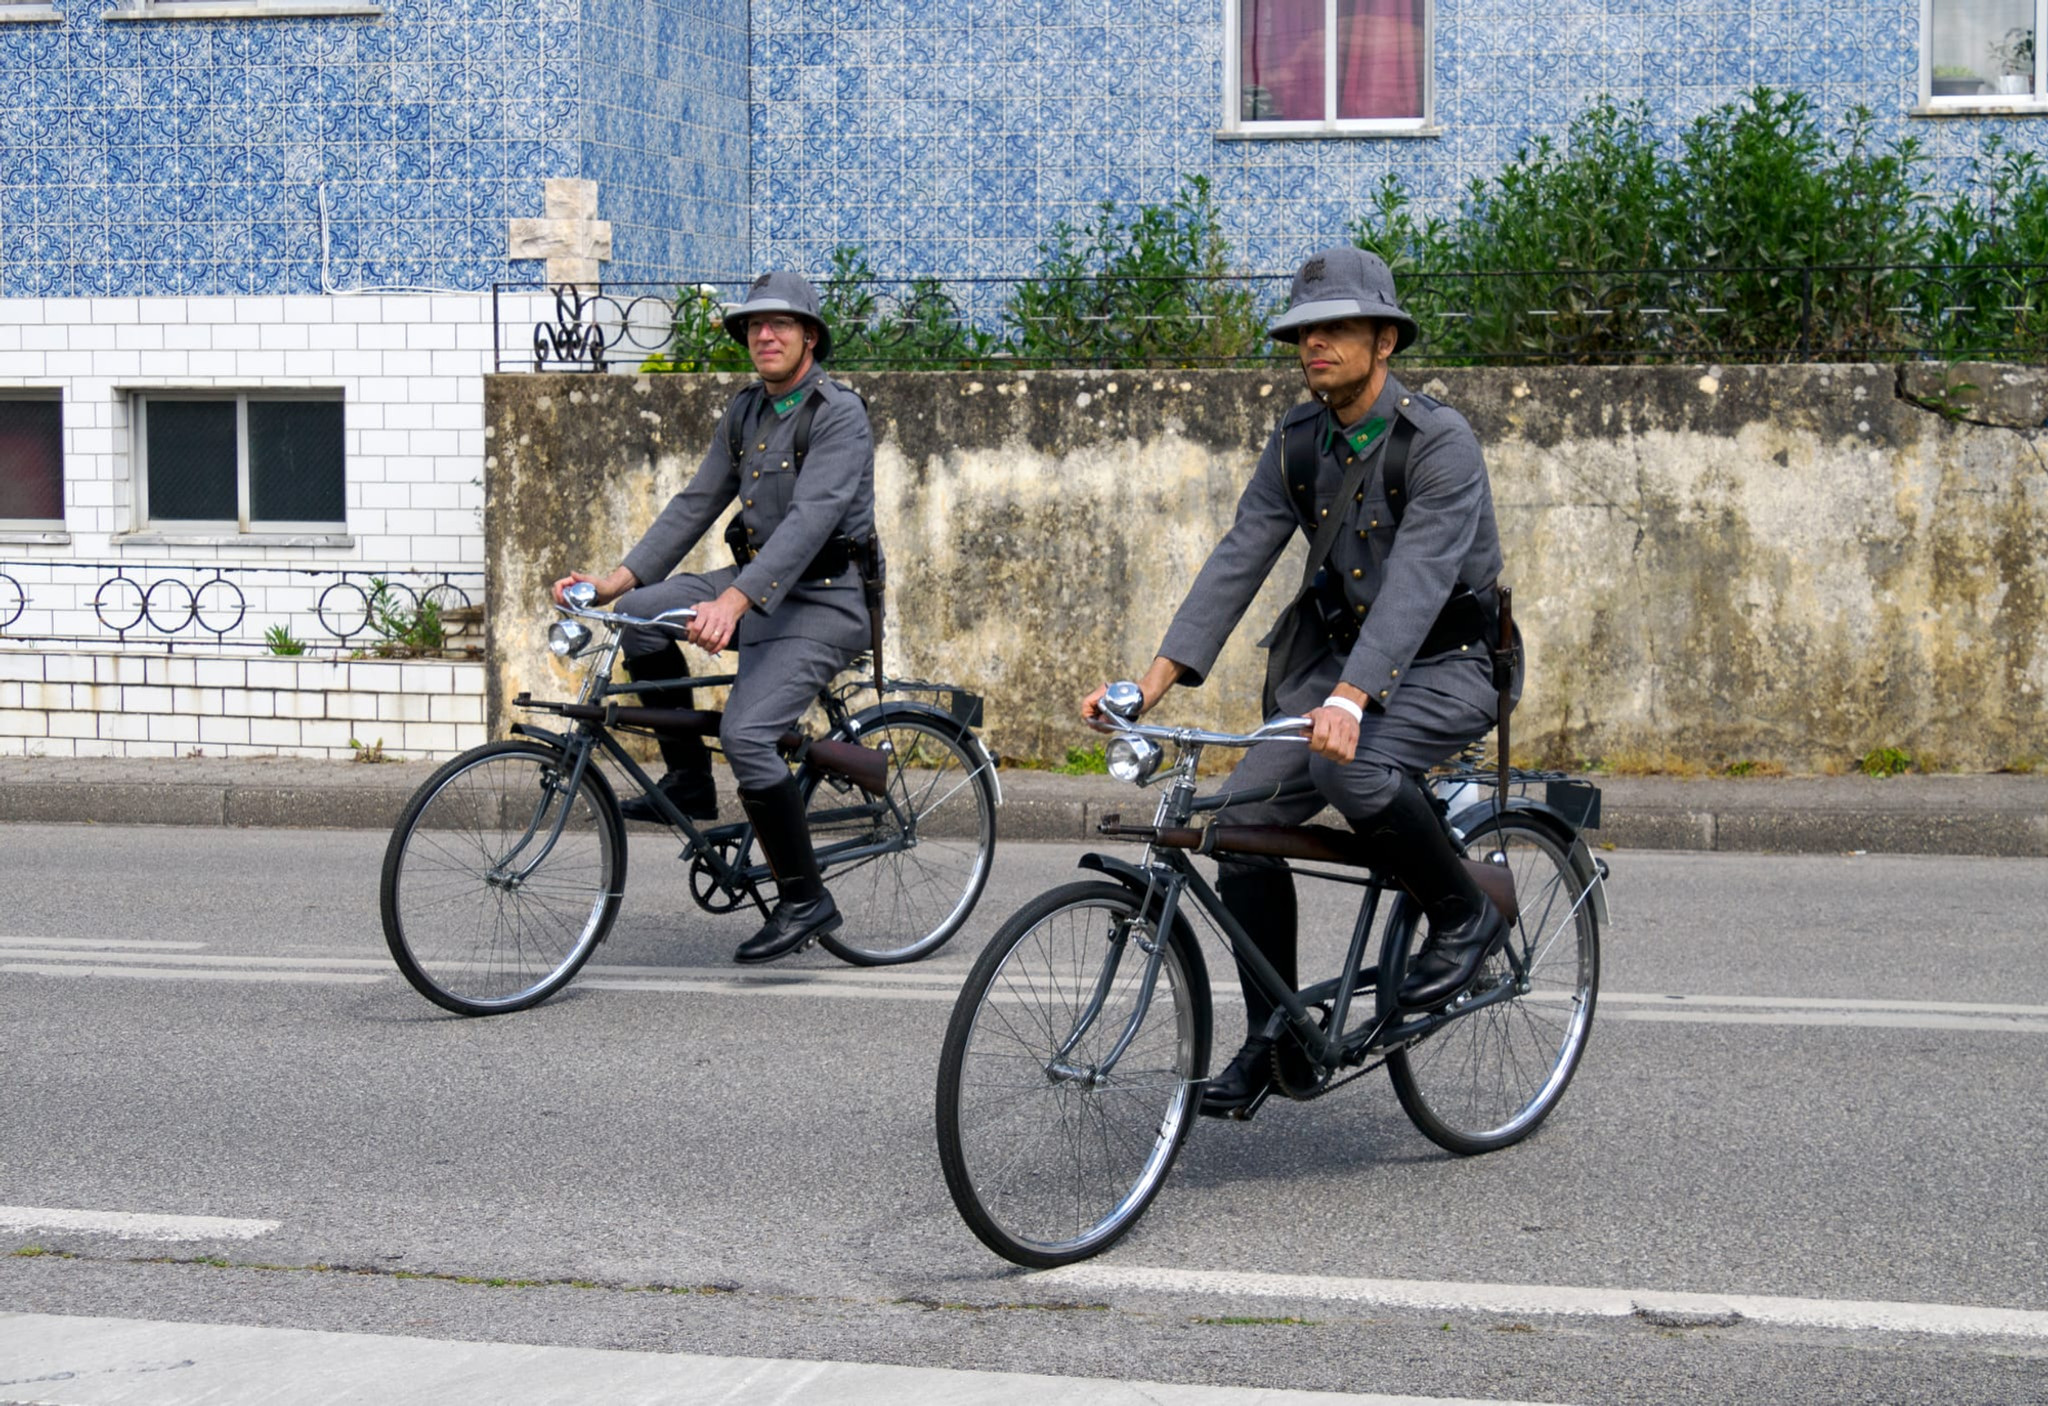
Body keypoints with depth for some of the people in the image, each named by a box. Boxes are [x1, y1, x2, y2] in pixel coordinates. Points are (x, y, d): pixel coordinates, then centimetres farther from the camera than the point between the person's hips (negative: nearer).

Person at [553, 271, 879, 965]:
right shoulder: (745, 411, 11)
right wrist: (617, 580, -1)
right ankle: (689, 781, 3)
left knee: (745, 734, -24)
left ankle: (806, 900, -9)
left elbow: (810, 518, -28)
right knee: (638, 615, -11)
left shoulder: (840, 414, -15)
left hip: (821, 601, -8)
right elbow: (696, 503, 12)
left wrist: (734, 601, -40)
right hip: (754, 584, 8)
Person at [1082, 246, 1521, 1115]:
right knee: (1243, 814, -11)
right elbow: (1240, 557, -3)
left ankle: (1464, 915, -9)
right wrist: (1156, 679, -16)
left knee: (1350, 767, -35)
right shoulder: (1299, 439, 2)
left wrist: (1353, 699, -46)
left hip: (1447, 665, -6)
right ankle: (1272, 1038, 3)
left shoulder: (1439, 441, -18)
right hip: (1338, 656, 7)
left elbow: (1417, 579, -31)